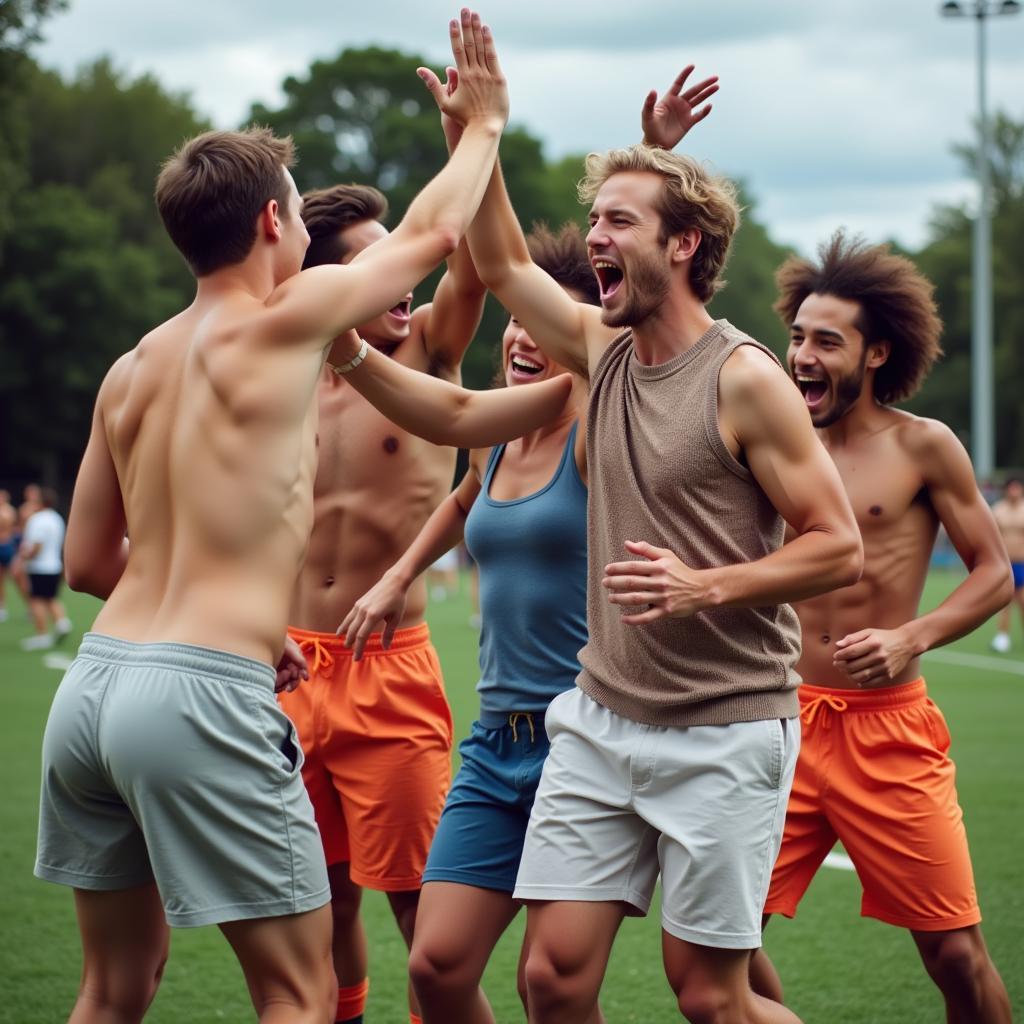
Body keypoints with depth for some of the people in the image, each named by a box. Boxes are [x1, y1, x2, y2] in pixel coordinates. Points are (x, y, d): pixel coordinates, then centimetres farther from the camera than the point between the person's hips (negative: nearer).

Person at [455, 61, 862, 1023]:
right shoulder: (606, 354, 8)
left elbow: (838, 547, -11)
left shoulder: (744, 380, -11)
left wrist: (705, 588, -23)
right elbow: (502, 266, 21)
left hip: (724, 733, -6)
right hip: (601, 718, 6)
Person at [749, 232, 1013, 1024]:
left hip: (887, 728, -3)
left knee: (954, 950, -2)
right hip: (786, 720, 3)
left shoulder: (923, 447, -2)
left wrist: (911, 639, -14)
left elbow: (994, 571, -1)